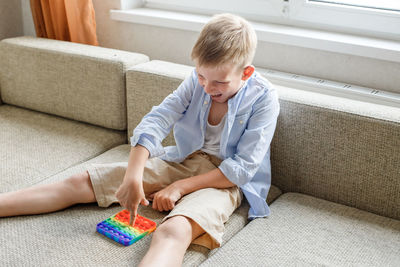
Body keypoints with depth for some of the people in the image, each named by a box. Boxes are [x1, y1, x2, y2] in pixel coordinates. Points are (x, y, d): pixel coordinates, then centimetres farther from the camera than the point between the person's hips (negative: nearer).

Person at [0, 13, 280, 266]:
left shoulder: (264, 99, -15)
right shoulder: (197, 81, -2)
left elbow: (242, 168, -17)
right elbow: (155, 122, -11)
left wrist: (180, 187, -17)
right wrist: (133, 177, -26)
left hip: (224, 180, -6)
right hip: (182, 161, 6)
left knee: (173, 231, -41)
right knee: (80, 183, -4)